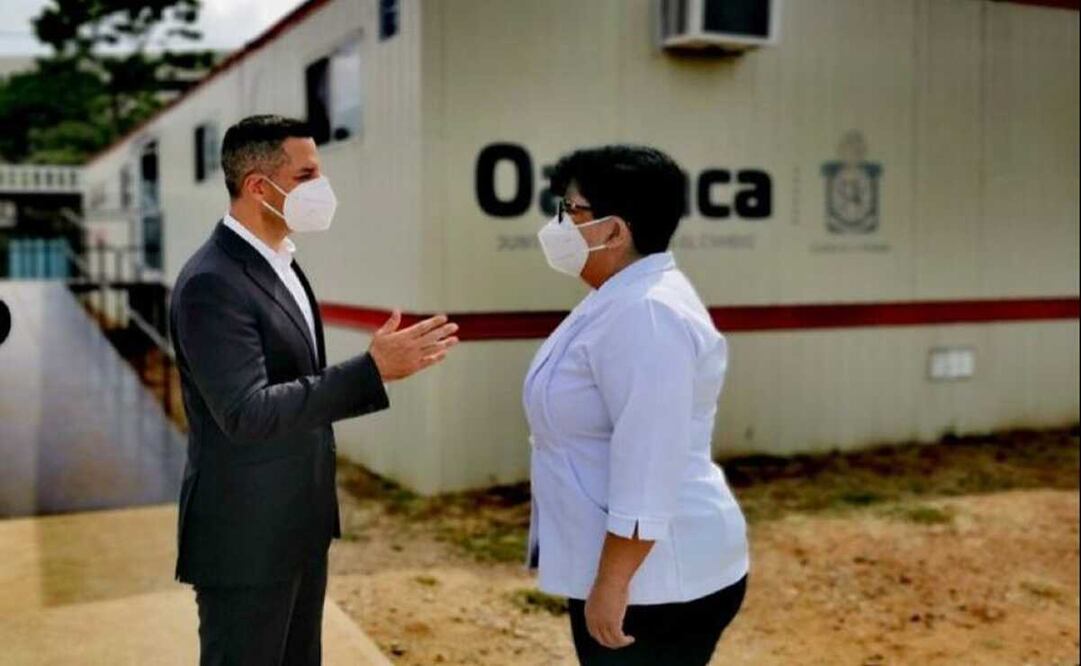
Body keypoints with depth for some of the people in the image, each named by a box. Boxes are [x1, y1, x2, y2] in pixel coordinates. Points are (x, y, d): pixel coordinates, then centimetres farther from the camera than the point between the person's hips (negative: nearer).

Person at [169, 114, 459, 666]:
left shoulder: (280, 263, 9)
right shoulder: (211, 283, -21)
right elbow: (246, 412, -29)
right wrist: (372, 370, -32)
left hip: (298, 525, 9)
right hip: (245, 535, -9)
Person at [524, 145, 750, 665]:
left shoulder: (644, 314, -22)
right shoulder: (621, 301, 10)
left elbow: (648, 469, -27)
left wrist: (612, 584, -24)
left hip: (656, 582, -10)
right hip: (622, 570, 10)